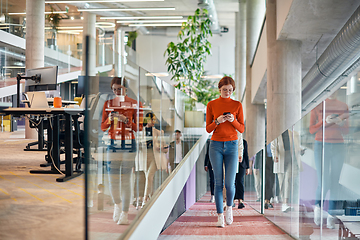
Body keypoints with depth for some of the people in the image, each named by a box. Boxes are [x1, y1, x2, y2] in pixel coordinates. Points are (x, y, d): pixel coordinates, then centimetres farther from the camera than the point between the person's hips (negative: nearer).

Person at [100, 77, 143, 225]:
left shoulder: (134, 104, 1)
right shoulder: (108, 104, 10)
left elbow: (139, 127, -1)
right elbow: (103, 127, 10)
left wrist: (126, 120, -16)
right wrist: (110, 119, -10)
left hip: (129, 144, -2)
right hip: (113, 144, 3)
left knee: (125, 180, -3)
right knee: (113, 179, 1)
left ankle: (125, 214, 6)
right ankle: (117, 205, 29)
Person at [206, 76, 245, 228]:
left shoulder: (237, 105, 4)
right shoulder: (211, 105, 4)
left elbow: (242, 129, 3)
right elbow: (208, 129, 3)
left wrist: (233, 121, -15)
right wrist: (217, 121, -16)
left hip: (231, 146, 0)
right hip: (216, 145, 0)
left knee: (230, 183, -5)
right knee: (218, 182, -1)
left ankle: (229, 207, 24)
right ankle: (220, 216, 9)